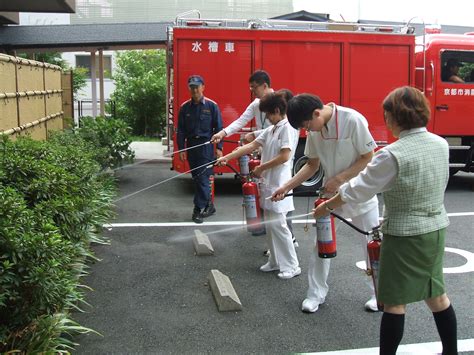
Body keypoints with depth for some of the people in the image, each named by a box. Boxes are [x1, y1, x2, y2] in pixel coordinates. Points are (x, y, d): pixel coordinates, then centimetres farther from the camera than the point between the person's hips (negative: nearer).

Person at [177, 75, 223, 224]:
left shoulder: (212, 106, -2)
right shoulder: (185, 108, 6)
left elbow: (218, 128, -1)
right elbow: (181, 130, 8)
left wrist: (219, 148, -6)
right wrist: (181, 149, 3)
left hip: (206, 146, -4)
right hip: (191, 146, 4)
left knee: (202, 178, -7)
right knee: (197, 178, 10)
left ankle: (198, 209, 0)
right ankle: (208, 205, 23)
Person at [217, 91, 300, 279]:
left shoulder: (288, 128, -11)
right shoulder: (270, 130, 15)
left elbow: (285, 156, -20)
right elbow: (251, 146, 12)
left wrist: (261, 168, -10)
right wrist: (227, 157, 6)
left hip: (278, 185, -9)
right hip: (268, 183, 9)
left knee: (277, 224, -8)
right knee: (270, 225, 12)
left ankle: (291, 266, 2)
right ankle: (276, 261, 22)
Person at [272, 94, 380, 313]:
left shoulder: (353, 120, -23)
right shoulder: (314, 130, -5)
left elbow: (368, 157, -18)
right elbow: (312, 164, 3)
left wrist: (339, 179, -21)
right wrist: (287, 186, -8)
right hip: (330, 192, 5)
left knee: (371, 244, 6)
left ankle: (379, 293, 25)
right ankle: (316, 293, 19)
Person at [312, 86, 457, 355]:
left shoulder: (393, 155, -22)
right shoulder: (441, 144, -1)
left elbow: (358, 190, -15)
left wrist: (327, 206, 1)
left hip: (405, 236, -7)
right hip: (436, 230, 7)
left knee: (395, 302, 5)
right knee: (437, 295, 21)